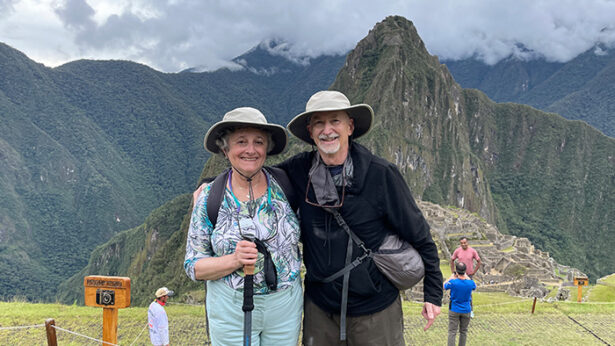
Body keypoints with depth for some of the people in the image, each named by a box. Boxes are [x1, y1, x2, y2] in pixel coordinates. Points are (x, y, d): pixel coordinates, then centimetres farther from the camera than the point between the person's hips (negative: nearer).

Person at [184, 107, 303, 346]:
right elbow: (193, 267, -5)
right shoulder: (210, 197, -6)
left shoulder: (284, 188, -4)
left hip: (285, 306, 2)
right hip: (231, 310, -1)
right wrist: (234, 260, -21)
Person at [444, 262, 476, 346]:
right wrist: (466, 276, 12)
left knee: (452, 332, 2)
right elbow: (474, 287, 11)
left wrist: (452, 276, 6)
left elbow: (443, 286, 0)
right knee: (463, 331, 17)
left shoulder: (453, 282, -22)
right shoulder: (470, 283, -15)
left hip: (454, 310, -2)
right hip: (466, 311, 2)